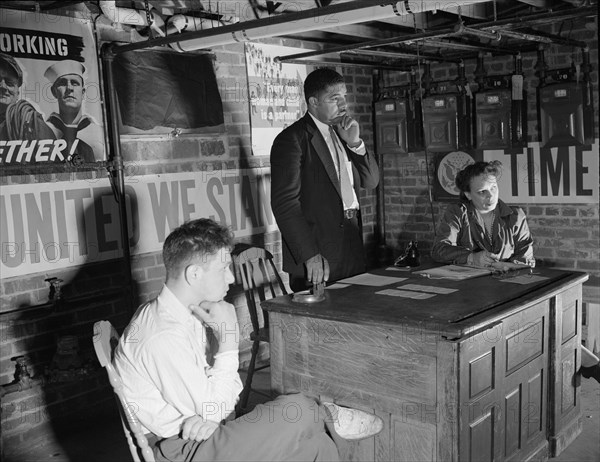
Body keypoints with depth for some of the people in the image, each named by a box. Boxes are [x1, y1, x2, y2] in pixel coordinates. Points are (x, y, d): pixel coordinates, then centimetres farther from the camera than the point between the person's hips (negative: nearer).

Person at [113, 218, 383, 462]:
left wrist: (208, 416, -16)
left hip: (196, 433, 8)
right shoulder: (163, 337, -26)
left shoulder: (191, 314, 5)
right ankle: (327, 418, 10)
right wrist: (228, 338, -20)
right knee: (297, 411, -18)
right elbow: (213, 407, -21)